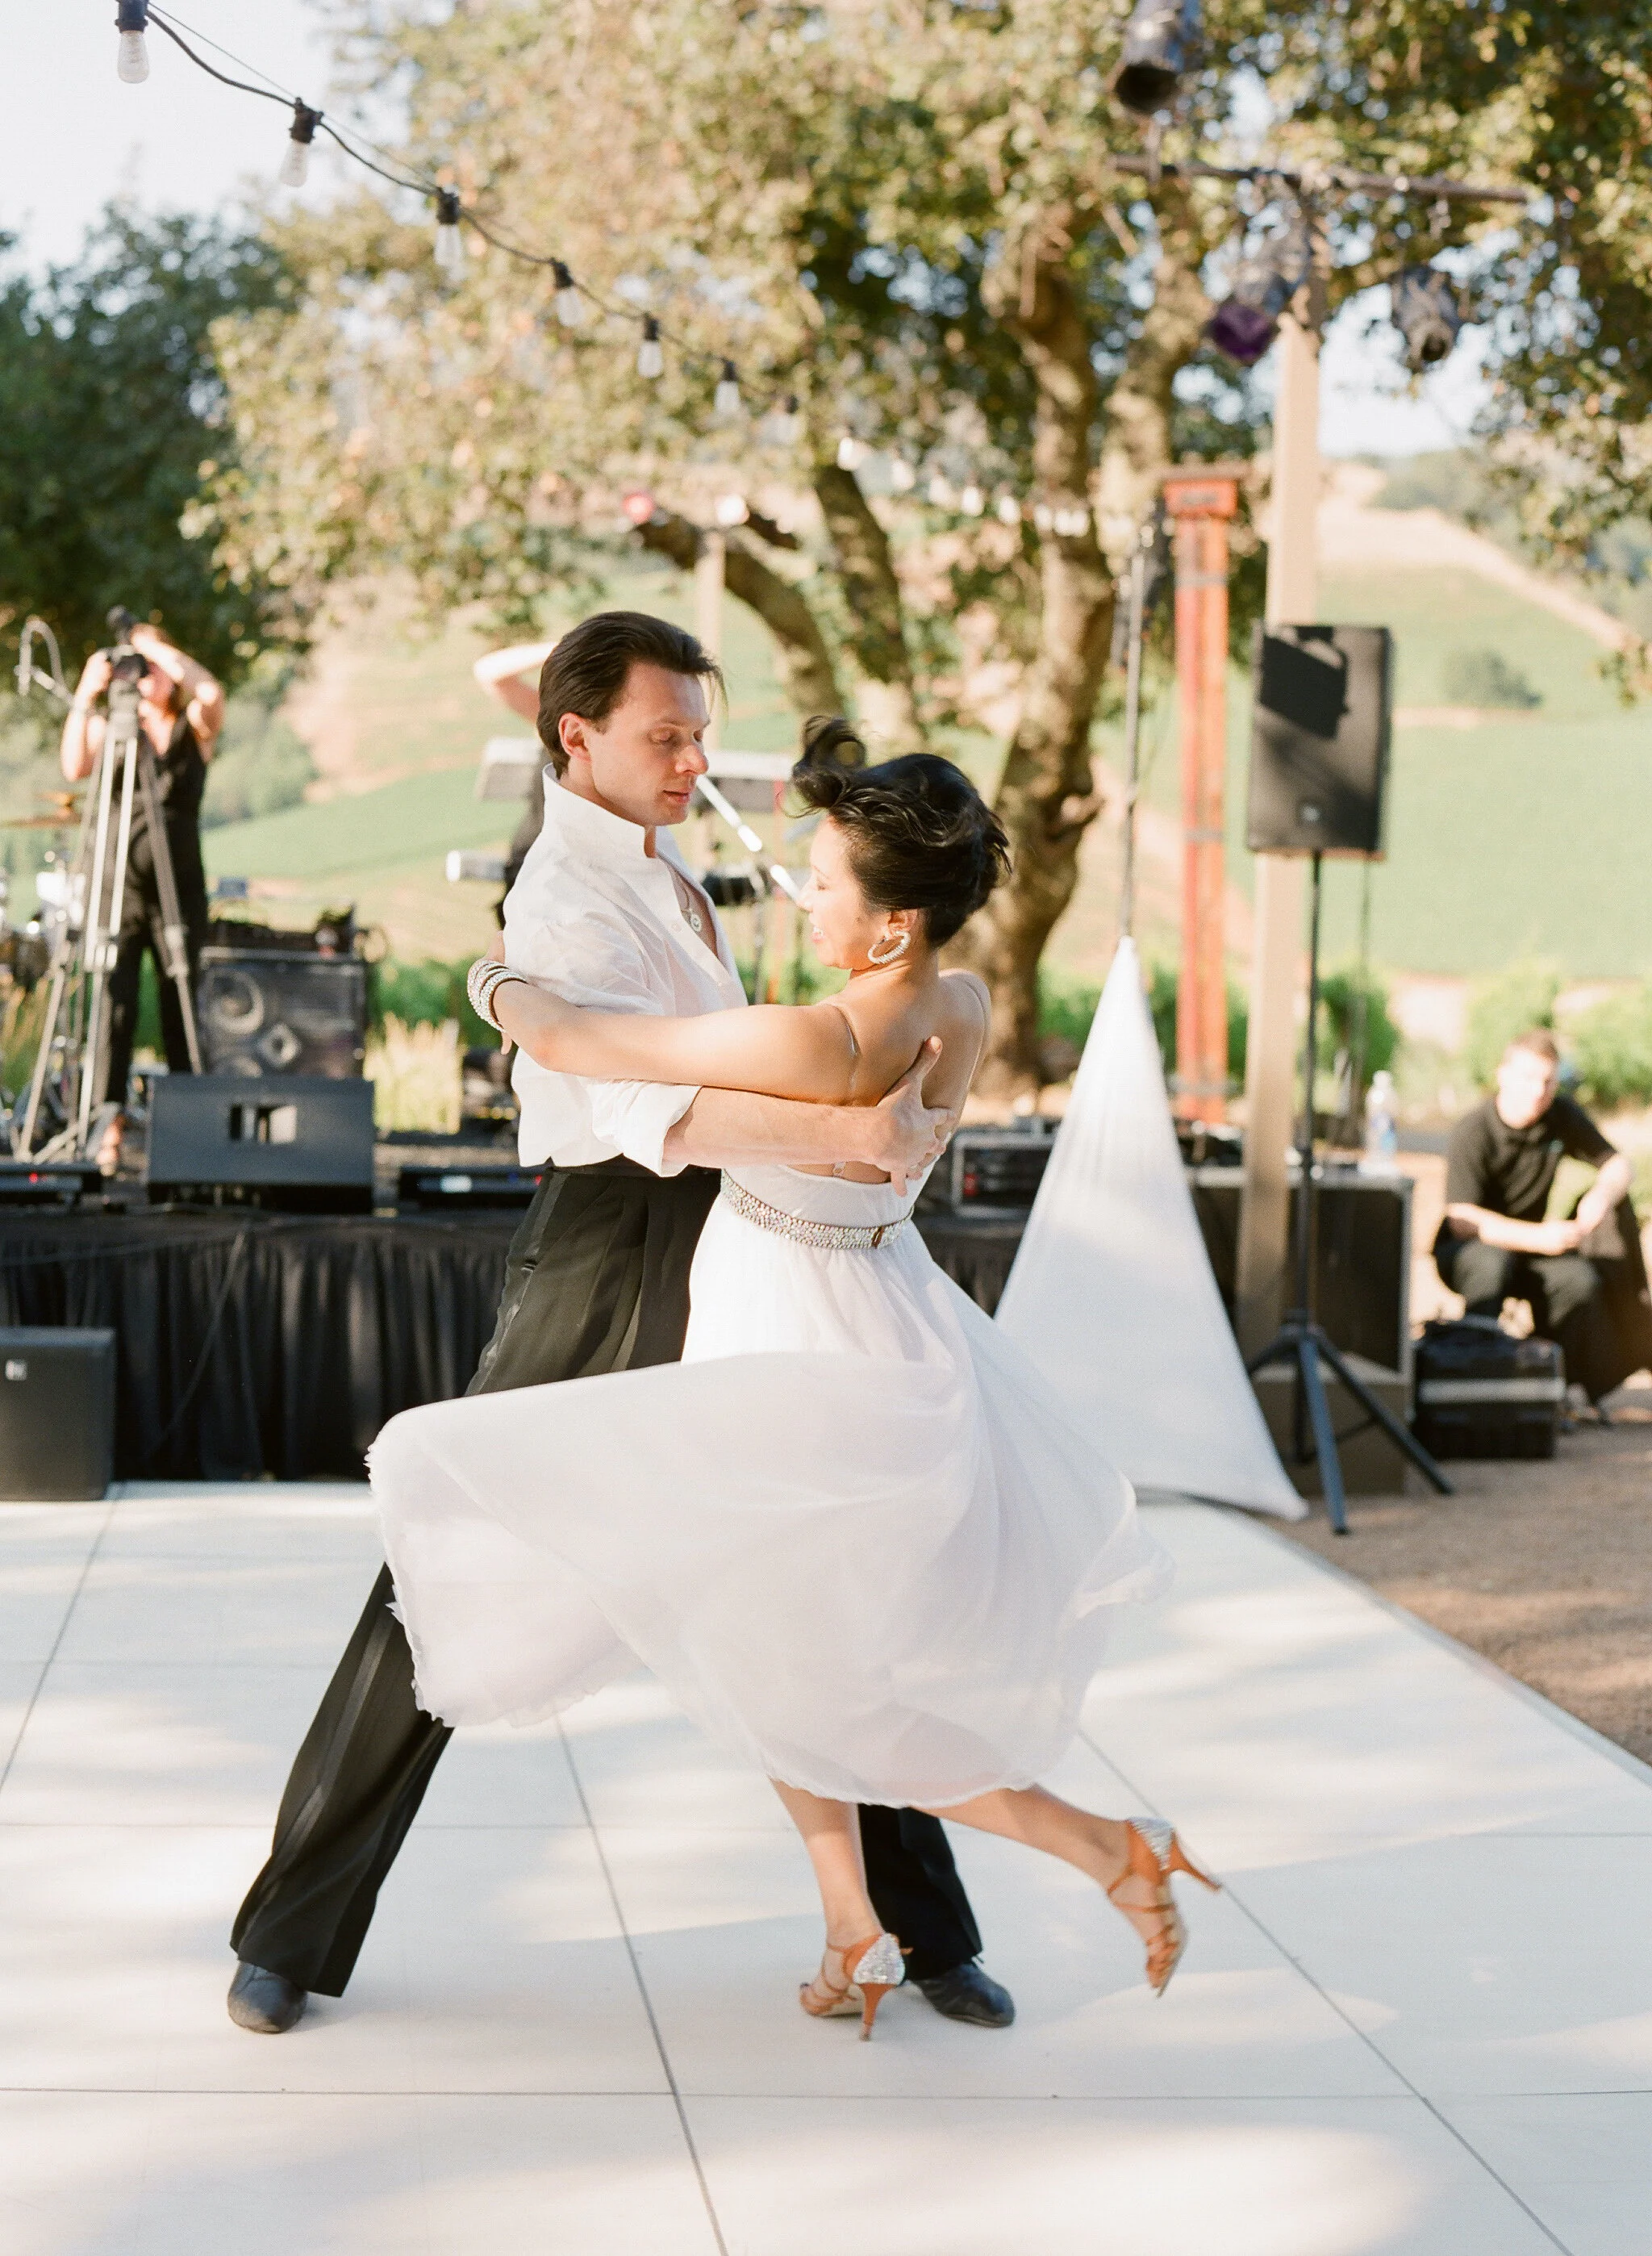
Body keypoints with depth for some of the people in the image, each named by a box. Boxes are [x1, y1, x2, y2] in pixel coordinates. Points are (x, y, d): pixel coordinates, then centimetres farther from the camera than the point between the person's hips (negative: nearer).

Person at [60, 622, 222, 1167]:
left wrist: (161, 649, -12)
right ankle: (112, 1122, -11)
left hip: (180, 892, 0)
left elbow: (211, 694, -18)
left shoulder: (195, 728, 6)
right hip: (119, 890, 0)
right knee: (115, 1002, -10)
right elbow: (75, 768, -14)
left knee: (180, 1007, 2)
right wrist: (85, 694, -20)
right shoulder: (110, 729, 6)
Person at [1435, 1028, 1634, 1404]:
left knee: (1580, 1280, -28)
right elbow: (1461, 1219, -27)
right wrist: (1538, 1236, -38)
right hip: (1463, 1250, -4)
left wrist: (1603, 1193, -21)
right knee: (1493, 1262, -39)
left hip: (1528, 1249, 4)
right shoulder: (1473, 1131, -20)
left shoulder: (1563, 1116, -5)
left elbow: (1617, 1164, 5)